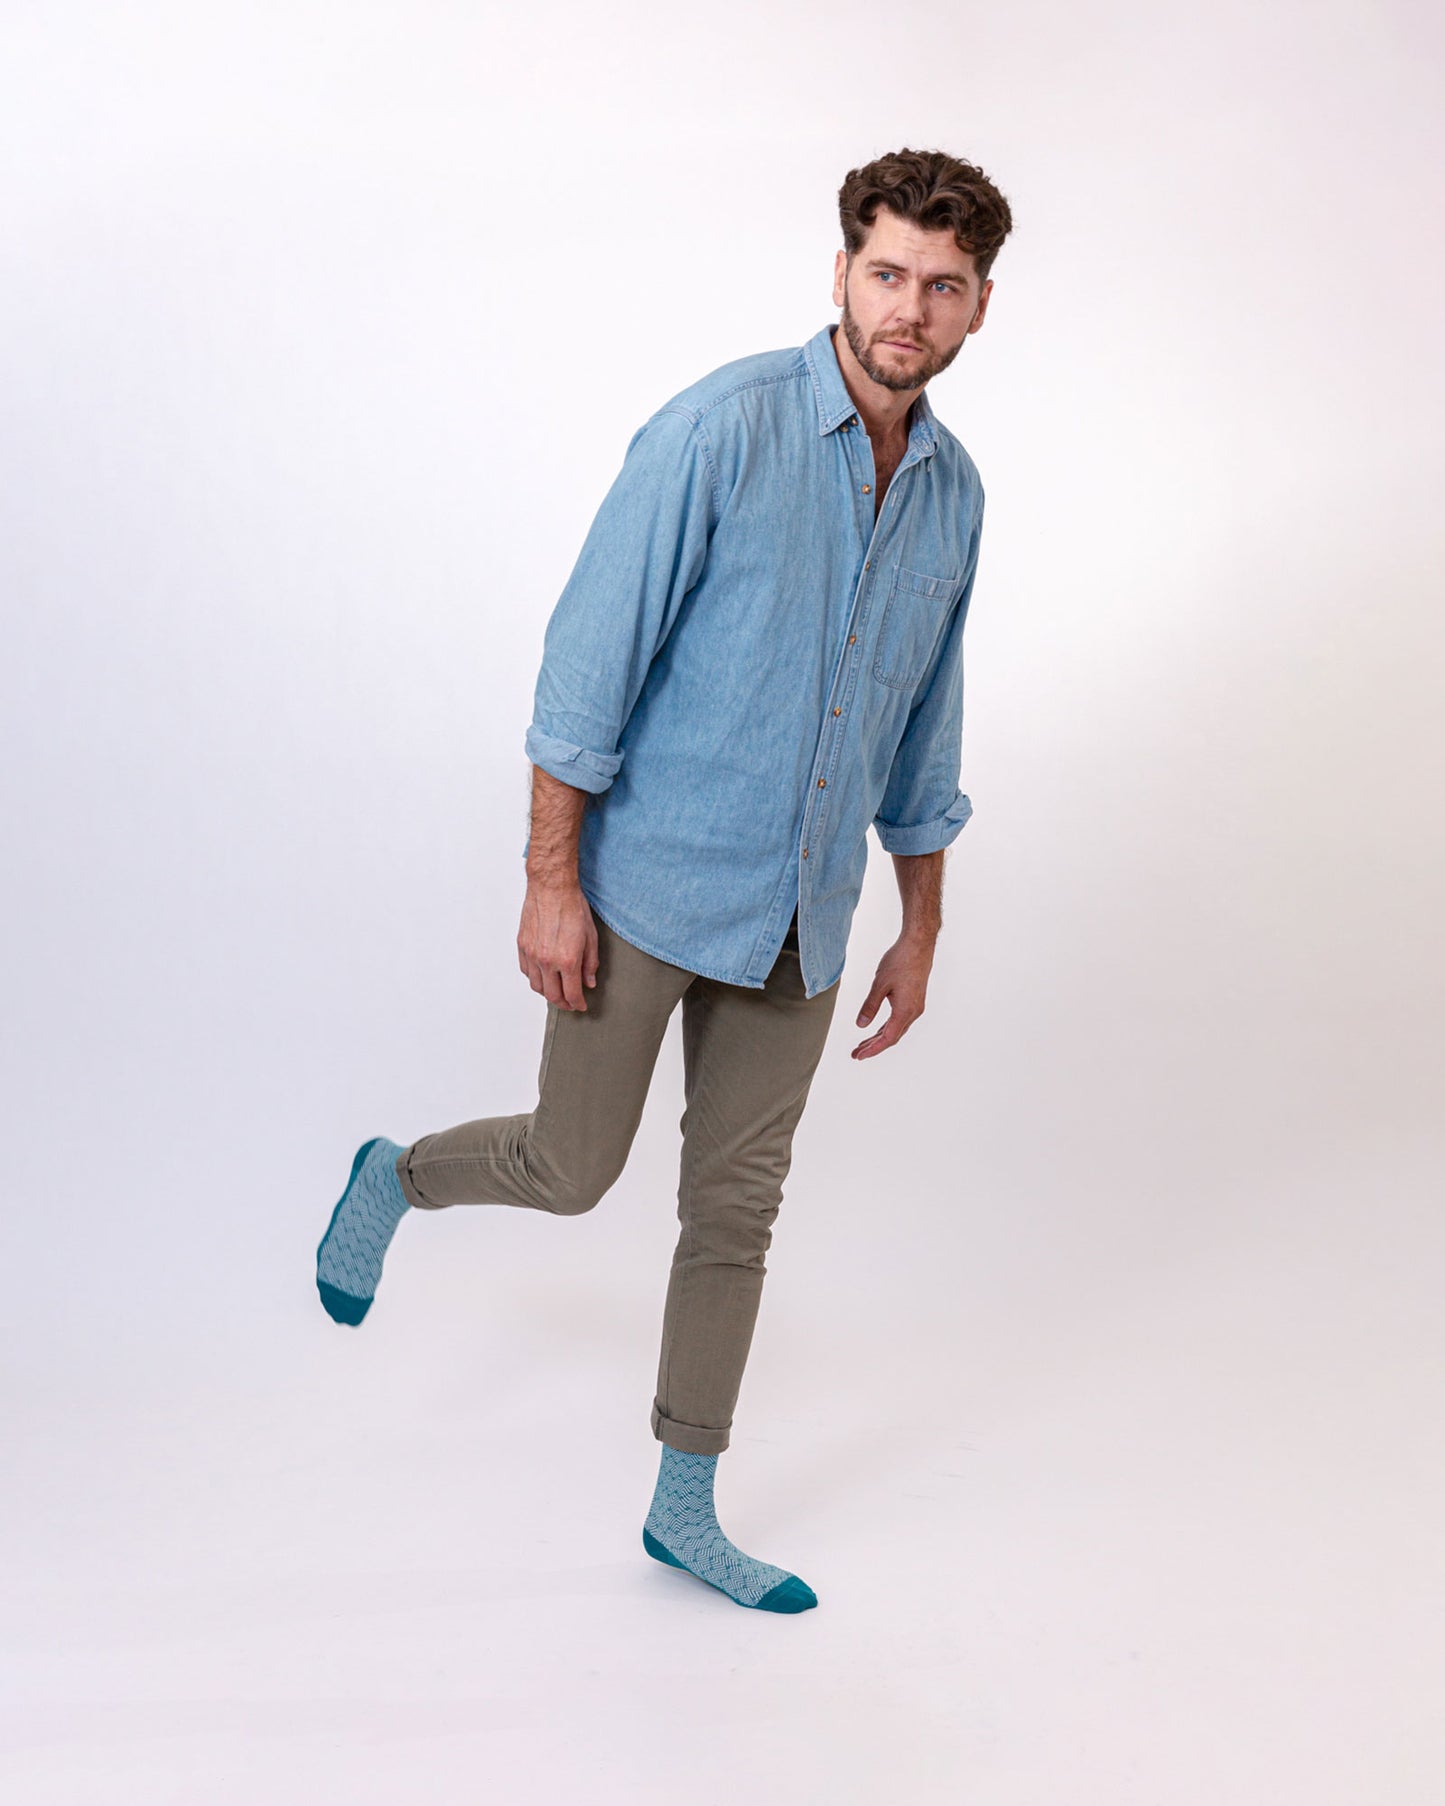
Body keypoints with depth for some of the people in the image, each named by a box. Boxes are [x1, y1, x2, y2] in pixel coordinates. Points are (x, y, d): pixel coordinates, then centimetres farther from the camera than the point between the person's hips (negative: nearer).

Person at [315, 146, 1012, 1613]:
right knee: (571, 1172, 5)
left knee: (737, 1209, 11)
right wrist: (550, 880, -16)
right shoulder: (722, 430, -15)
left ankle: (686, 1508, 27)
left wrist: (920, 927, 15)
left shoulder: (951, 489, 6)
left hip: (797, 914, 6)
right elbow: (590, 656, -15)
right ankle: (396, 1178, 39)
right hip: (648, 883, -5)